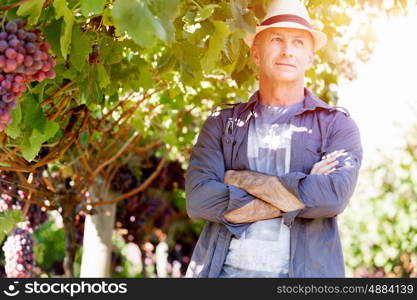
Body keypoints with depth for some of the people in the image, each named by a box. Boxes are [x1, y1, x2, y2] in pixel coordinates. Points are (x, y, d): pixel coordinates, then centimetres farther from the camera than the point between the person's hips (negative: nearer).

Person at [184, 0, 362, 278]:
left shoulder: (337, 125, 6)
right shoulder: (221, 124, 10)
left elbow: (333, 196, -12)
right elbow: (198, 199, -5)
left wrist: (242, 179, -7)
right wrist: (297, 195, -9)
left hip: (305, 270, 0)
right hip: (227, 269, 1)